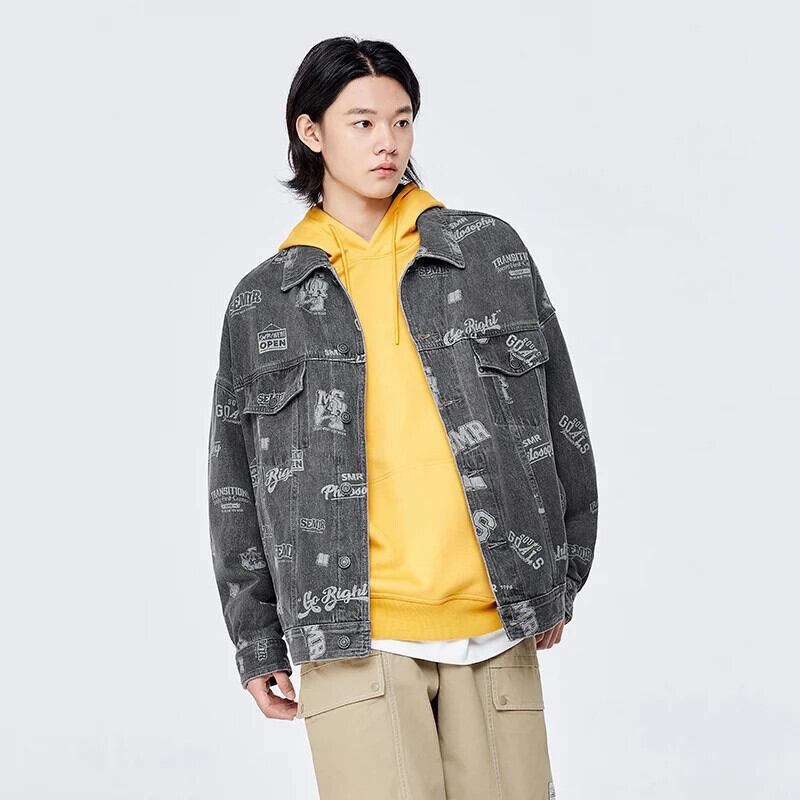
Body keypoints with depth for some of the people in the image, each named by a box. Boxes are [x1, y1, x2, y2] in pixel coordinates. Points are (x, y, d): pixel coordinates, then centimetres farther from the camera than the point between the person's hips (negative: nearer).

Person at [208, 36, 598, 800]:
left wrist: (560, 579, 13)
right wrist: (256, 642, 12)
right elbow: (236, 488, 12)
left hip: (495, 629, 1)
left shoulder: (491, 250, 8)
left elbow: (559, 421, 13)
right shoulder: (262, 300, 8)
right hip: (351, 636, -1)